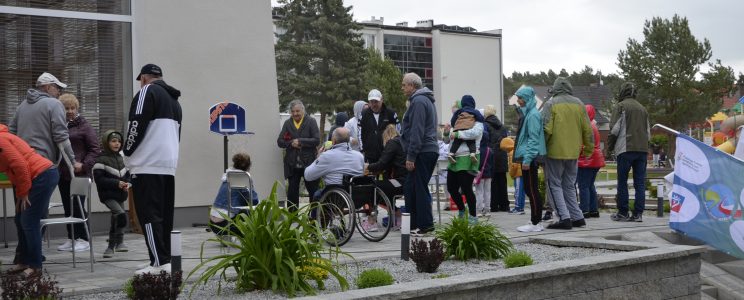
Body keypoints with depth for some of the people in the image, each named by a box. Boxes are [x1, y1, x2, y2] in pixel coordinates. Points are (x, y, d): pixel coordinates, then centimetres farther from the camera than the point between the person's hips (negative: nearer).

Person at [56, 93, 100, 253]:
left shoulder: (84, 126, -2)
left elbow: (94, 149, -4)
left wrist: (84, 164, -15)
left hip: (78, 174, -5)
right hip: (62, 173, 5)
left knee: (77, 206, -4)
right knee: (67, 207, 10)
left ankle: (83, 239, 5)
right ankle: (71, 238, 18)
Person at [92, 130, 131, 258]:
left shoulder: (120, 158, 11)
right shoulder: (101, 159, -9)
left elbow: (127, 175, 17)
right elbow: (99, 179, -16)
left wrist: (127, 183, -5)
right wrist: (117, 183, -21)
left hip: (120, 195, 7)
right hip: (108, 195, -7)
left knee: (116, 220, 16)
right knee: (121, 214, -26)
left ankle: (111, 247, 32)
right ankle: (119, 242, -14)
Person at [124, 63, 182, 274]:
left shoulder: (147, 92, -4)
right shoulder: (174, 99, 22)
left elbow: (137, 126, -12)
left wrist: (127, 153, 2)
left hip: (148, 164, -8)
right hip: (170, 164, 8)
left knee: (149, 215, -8)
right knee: (165, 215, 10)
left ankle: (159, 263, -13)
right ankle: (166, 261, 10)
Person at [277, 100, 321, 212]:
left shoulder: (311, 122, 0)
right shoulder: (287, 123, 10)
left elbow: (317, 140, -10)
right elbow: (279, 141, 6)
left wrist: (300, 141, -15)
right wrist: (291, 143, -12)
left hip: (308, 163, -3)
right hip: (292, 165, 3)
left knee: (313, 191, 3)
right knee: (292, 192, 7)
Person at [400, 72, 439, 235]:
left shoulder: (418, 101, -12)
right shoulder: (425, 100, 21)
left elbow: (417, 131, -19)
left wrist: (411, 156, -18)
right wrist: (411, 154, 23)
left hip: (422, 153, -10)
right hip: (429, 150, 10)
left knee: (420, 188, -6)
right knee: (410, 188, 13)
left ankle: (426, 224, -2)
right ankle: (413, 224, 17)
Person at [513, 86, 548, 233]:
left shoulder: (533, 115, -13)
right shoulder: (527, 113, 16)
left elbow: (533, 139, -18)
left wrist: (527, 159, -20)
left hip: (530, 158, -10)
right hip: (527, 157, 10)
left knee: (531, 190, -6)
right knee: (530, 190, 12)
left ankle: (535, 223, -3)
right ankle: (536, 221, 18)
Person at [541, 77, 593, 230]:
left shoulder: (550, 104, -6)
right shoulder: (579, 104, 8)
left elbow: (546, 129, -13)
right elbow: (587, 129, 9)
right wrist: (588, 149, 19)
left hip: (555, 152, -5)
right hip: (573, 153, 5)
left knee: (555, 185, 2)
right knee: (569, 186, 16)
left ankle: (564, 218, -7)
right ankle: (577, 217, 14)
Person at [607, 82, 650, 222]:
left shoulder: (620, 106, 0)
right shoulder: (643, 108, 19)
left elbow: (614, 129, -5)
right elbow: (648, 131, 19)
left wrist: (609, 147, 5)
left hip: (626, 149, -5)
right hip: (642, 149, 5)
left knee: (622, 182, 1)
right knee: (640, 183, 4)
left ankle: (622, 213, 2)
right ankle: (638, 213, 0)